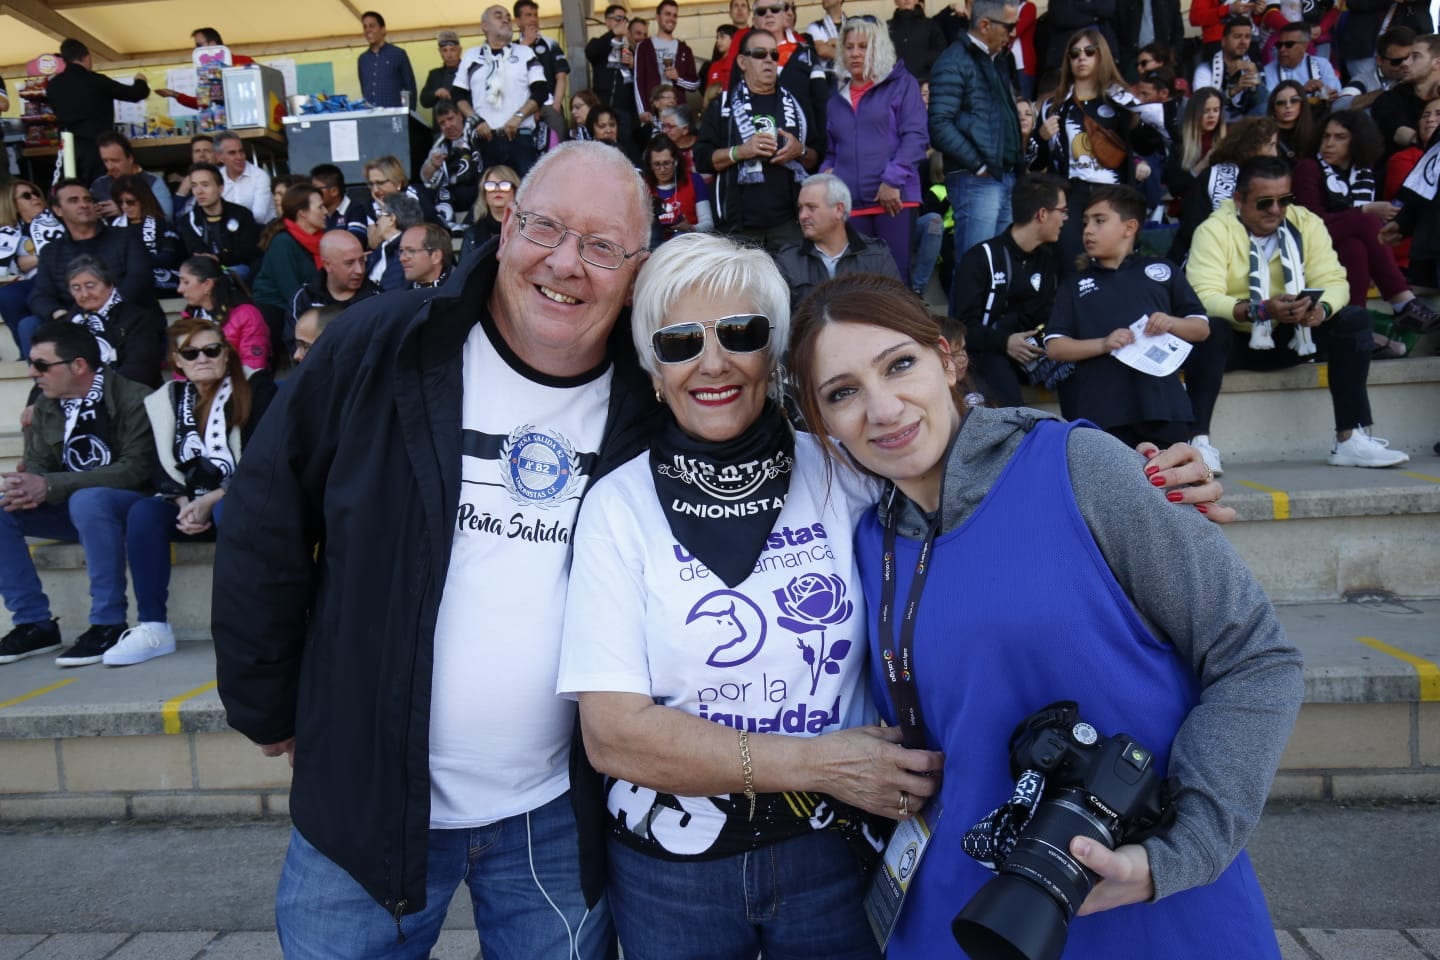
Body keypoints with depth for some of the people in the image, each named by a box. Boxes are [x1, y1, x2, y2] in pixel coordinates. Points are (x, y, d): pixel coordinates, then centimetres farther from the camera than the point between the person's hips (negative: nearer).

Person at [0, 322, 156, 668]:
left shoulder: (134, 400, -15)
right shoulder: (46, 406, 5)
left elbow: (134, 469, -24)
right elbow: (38, 467, 5)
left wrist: (50, 487, -30)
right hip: (75, 507, 7)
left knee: (87, 500, -37)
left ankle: (108, 624, -27)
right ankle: (34, 623, -6)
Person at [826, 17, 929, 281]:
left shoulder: (901, 83, 6)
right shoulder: (837, 98, 19)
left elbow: (916, 136, -4)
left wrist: (893, 180, -15)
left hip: (895, 198, -3)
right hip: (850, 201, 4)